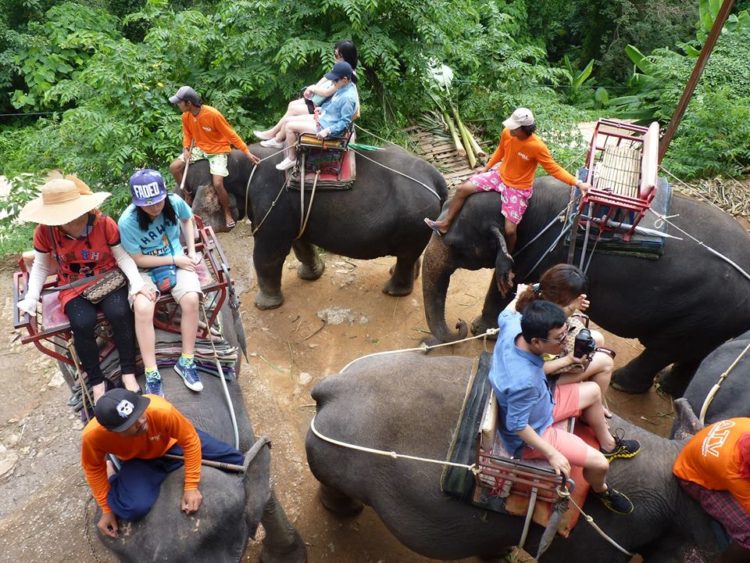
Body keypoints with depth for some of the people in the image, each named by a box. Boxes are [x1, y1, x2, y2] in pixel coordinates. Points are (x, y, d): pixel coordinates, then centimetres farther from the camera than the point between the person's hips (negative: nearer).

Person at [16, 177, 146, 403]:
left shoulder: (105, 223, -15)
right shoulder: (44, 231, -10)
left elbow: (122, 257, -9)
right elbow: (41, 266, 3)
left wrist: (137, 282, -24)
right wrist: (31, 298, -7)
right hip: (73, 287, 1)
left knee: (119, 313, -30)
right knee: (82, 323, -28)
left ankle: (128, 372, -11)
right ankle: (96, 381, -8)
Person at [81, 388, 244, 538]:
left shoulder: (161, 410, -43)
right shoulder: (93, 435, -35)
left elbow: (191, 440, -26)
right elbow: (93, 468, -12)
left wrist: (191, 486, -23)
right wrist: (107, 508, -7)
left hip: (172, 443, 0)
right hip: (138, 461, 0)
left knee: (236, 461, -4)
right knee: (135, 508, -28)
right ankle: (114, 480, 7)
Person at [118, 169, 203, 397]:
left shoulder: (175, 202, -12)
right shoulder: (127, 222, -21)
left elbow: (187, 220, 12)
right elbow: (138, 260, -13)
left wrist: (191, 253, 3)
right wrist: (175, 260, -15)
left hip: (177, 261, 2)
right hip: (145, 270, -2)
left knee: (191, 299, -27)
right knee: (143, 308, -31)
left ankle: (186, 361, -9)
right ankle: (151, 374, -17)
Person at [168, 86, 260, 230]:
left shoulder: (213, 114, -26)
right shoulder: (186, 116, -7)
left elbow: (231, 134, -21)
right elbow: (187, 134, 11)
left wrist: (247, 152, -24)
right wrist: (186, 149, -9)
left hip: (218, 150, -6)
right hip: (200, 148, 6)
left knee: (217, 184, -23)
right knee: (174, 167, -4)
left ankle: (227, 212, 3)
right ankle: (188, 197, 16)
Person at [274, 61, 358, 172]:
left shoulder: (348, 97, -29)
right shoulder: (345, 86, 0)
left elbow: (345, 122, -26)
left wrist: (327, 131, -30)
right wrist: (322, 108, 9)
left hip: (326, 126, -10)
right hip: (323, 117, 10)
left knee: (290, 127, -9)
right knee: (288, 120, 7)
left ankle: (292, 158, 6)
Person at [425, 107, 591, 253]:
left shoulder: (537, 147, -27)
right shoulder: (507, 133, -13)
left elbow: (554, 169, -20)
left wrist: (577, 183, -25)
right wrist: (487, 167, 15)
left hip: (519, 189, -5)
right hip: (499, 176, 5)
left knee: (510, 230, -10)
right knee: (463, 189, -6)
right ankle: (445, 224, 9)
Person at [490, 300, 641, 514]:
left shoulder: (512, 327, -24)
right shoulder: (524, 382, -44)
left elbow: (506, 315, 2)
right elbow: (517, 425, -28)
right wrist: (552, 454, -20)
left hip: (540, 403, 9)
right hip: (533, 432, -8)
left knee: (593, 391, 18)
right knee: (599, 464, -7)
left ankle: (609, 444, 45)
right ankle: (600, 490, 33)